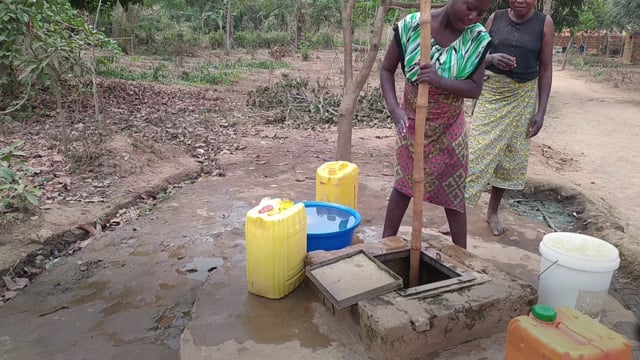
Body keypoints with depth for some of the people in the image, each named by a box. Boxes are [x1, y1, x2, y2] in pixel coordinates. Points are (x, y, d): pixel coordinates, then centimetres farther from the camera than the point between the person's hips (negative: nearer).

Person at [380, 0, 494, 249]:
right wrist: (394, 108, -25)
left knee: (454, 190, 8)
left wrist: (440, 80, -34)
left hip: (449, 126, 1)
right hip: (412, 121, -1)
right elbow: (387, 70, -10)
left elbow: (475, 88, -15)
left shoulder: (478, 39, -14)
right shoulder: (411, 25, -18)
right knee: (403, 182, 11)